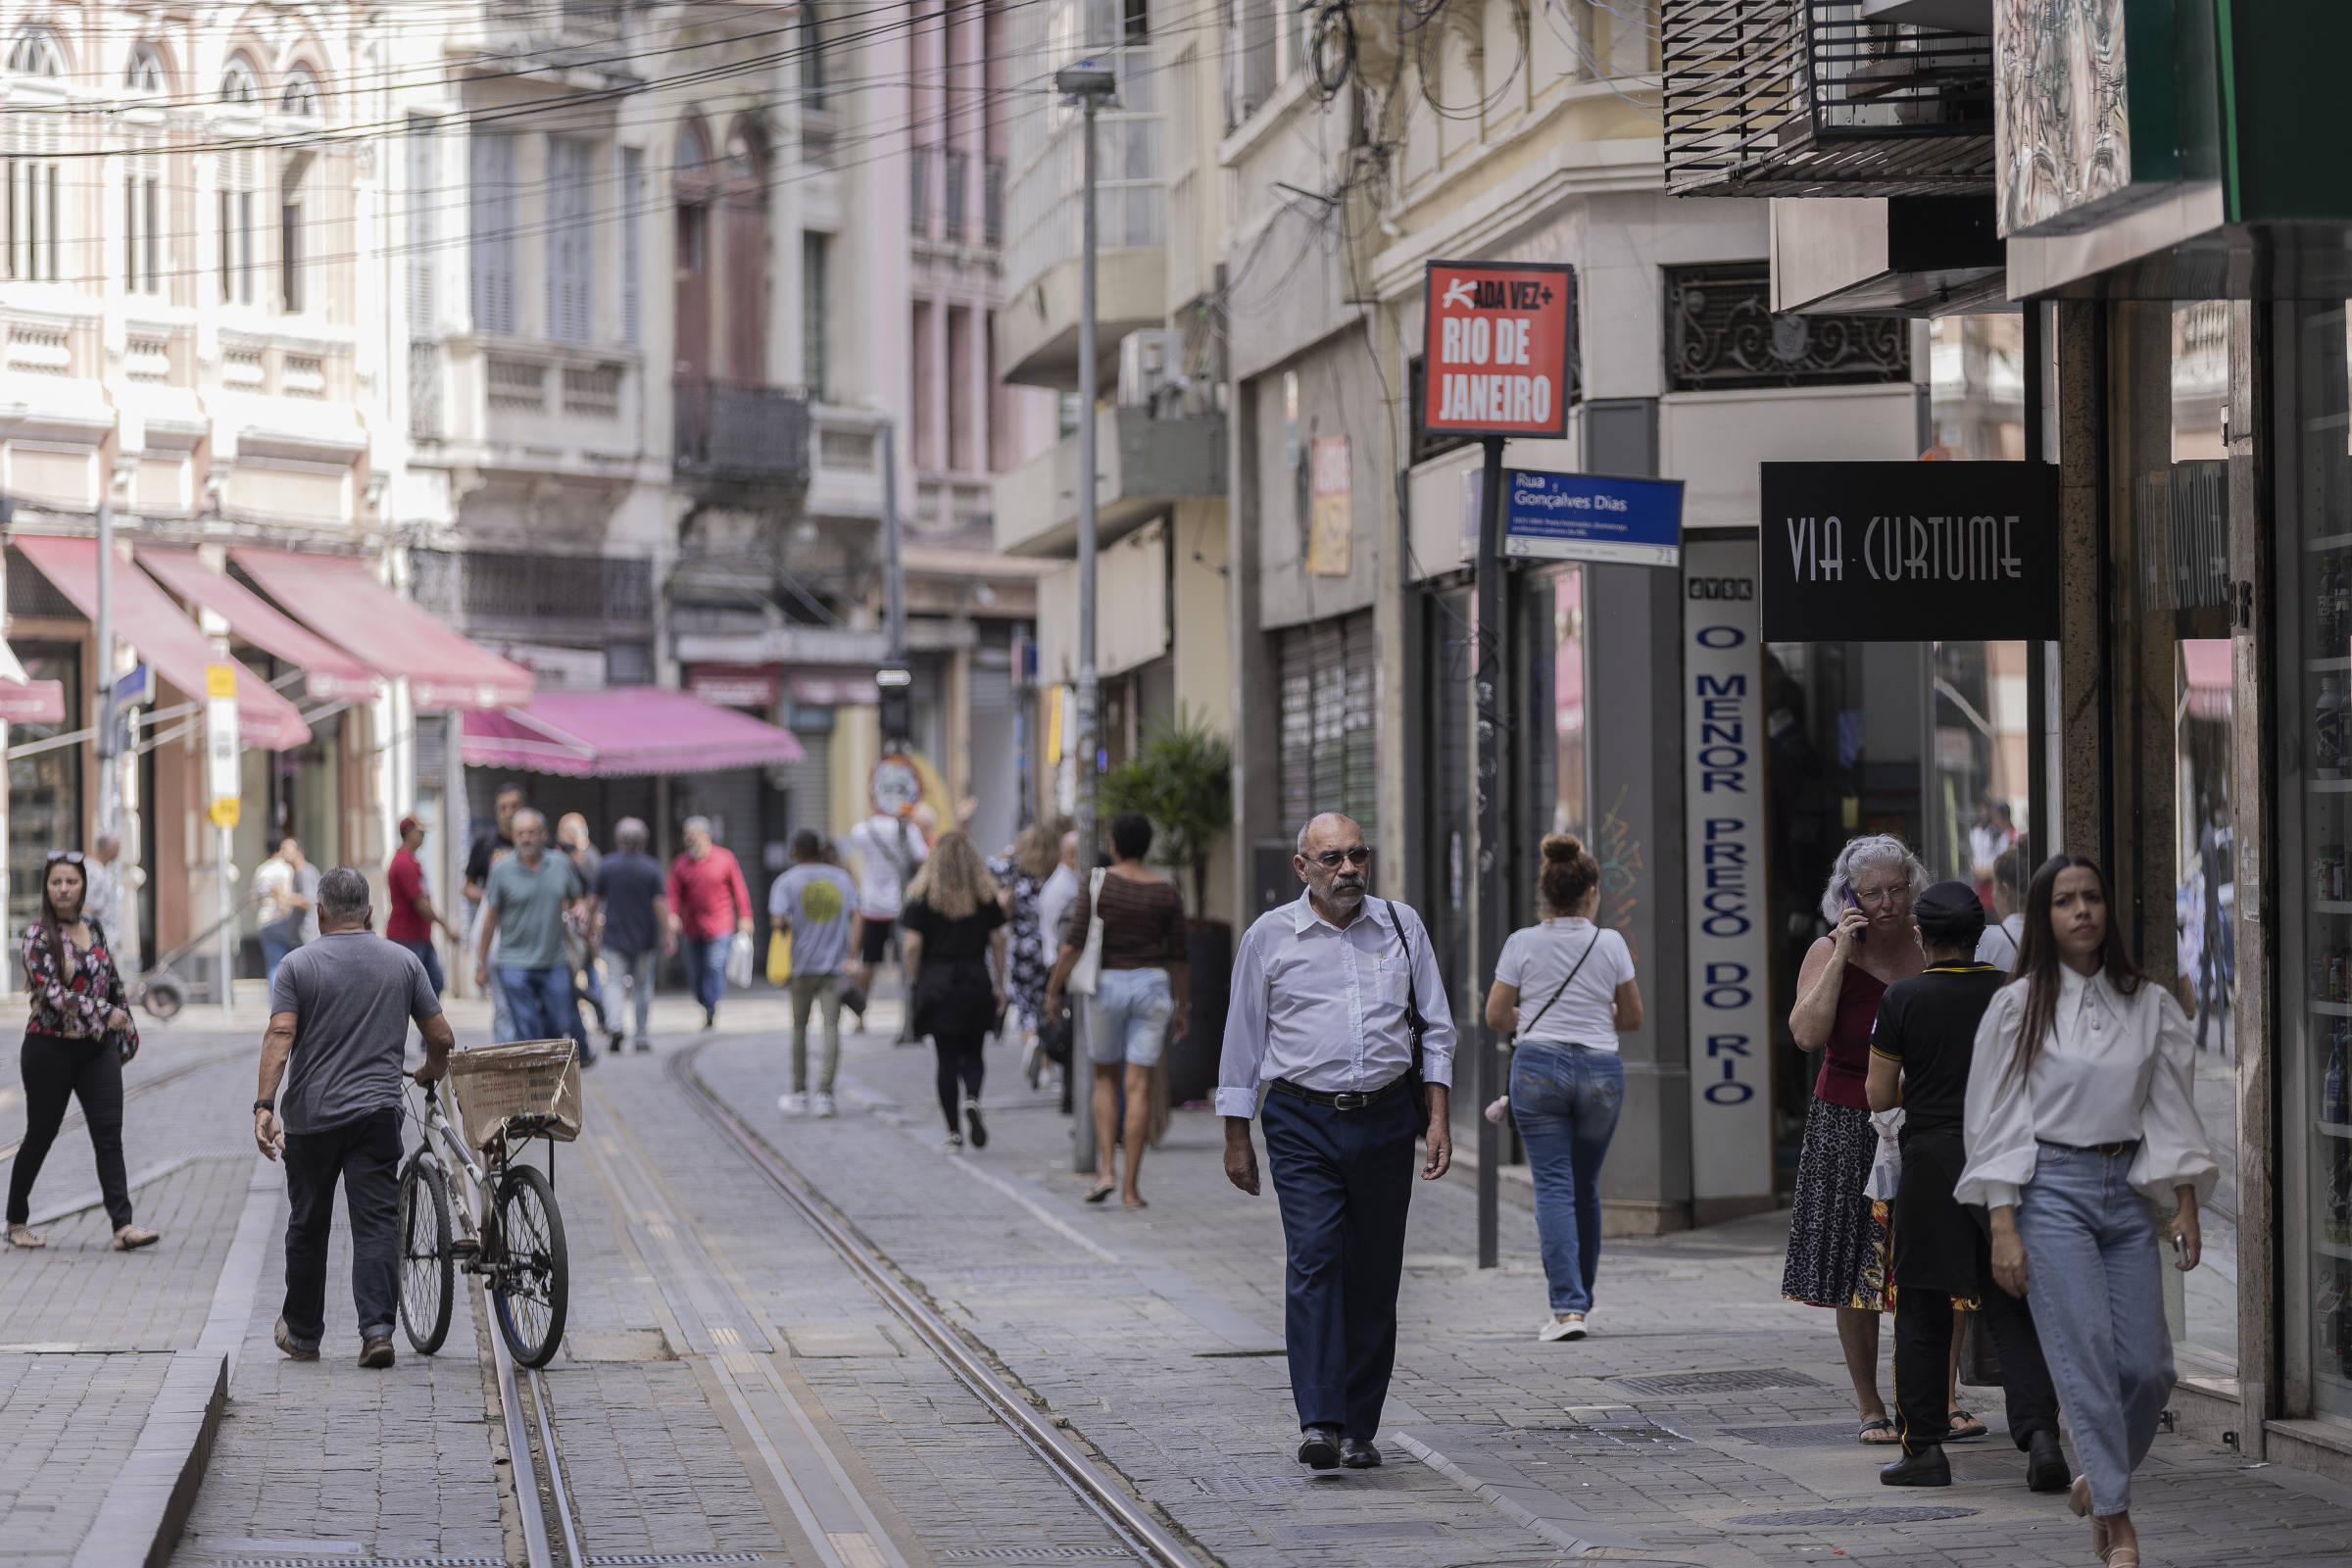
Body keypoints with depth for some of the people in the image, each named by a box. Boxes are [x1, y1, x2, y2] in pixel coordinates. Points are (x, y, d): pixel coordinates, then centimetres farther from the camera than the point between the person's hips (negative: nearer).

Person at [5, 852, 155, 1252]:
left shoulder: (95, 929, 8)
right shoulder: (38, 935, -9)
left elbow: (114, 984, 18)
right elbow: (51, 991, -18)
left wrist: (125, 1029, 15)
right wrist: (104, 1013, -19)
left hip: (97, 1049, 4)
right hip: (50, 1049, -4)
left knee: (109, 1135, -6)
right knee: (41, 1135, 6)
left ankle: (123, 1226, -12)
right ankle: (17, 1222, 22)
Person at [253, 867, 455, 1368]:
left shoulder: (298, 965, -1)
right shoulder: (404, 963, 6)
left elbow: (280, 1036, -12)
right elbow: (441, 1038, 7)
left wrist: (263, 1106, -17)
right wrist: (430, 1073, 28)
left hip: (310, 1117, 0)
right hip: (378, 1114, 1)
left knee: (308, 1227, 11)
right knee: (376, 1224, -2)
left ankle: (303, 1335, 22)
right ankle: (377, 1330, -17)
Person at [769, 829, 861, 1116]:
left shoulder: (787, 882, 0)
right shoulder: (842, 879, 9)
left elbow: (777, 920, -13)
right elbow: (856, 917, 0)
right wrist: (851, 955, -3)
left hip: (803, 965, -1)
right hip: (835, 964, 1)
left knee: (800, 1027, 11)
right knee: (831, 1026, -2)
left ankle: (799, 1093, 17)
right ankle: (825, 1095, -11)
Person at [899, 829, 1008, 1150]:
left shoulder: (922, 895, -4)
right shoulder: (986, 895, 2)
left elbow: (912, 946, -8)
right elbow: (997, 942, 4)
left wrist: (914, 983, 3)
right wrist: (999, 985, 10)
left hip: (936, 982, -1)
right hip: (976, 979, 1)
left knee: (947, 1058, 4)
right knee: (972, 1052, 13)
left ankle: (953, 1131, 4)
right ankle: (972, 1100, -16)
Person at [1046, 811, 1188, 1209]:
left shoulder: (1096, 883, -5)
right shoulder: (1167, 893, 2)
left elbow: (1074, 943, -10)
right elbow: (1178, 956, 5)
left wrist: (1053, 989, -1)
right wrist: (1182, 1007, 14)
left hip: (1107, 984, -1)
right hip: (1152, 986, 1)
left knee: (1105, 1079, 16)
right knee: (1139, 1086, 0)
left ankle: (1105, 1169, 1)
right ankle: (1131, 1187, -2)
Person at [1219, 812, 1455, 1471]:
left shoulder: (1402, 927, 9)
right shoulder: (1269, 937, 3)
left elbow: (1435, 1028, 13)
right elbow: (1242, 1043, 9)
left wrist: (1438, 1117, 4)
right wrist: (1237, 1138, 8)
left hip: (1386, 1120, 2)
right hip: (1303, 1125, -2)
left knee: (1375, 1277, 3)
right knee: (1314, 1262, -16)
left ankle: (1359, 1429, 10)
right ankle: (1318, 1423, -21)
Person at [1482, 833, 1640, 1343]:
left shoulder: (1522, 944, -3)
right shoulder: (1611, 945, 0)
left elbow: (1496, 1016, 2)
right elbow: (1632, 1018, 8)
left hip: (1538, 1066, -1)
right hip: (1600, 1069, 2)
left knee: (1554, 1187, -3)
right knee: (1585, 1187, 16)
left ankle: (1568, 1307, -14)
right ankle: (1579, 1296, 25)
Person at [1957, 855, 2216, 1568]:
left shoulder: (2148, 1004, 8)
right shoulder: (2018, 1007, -1)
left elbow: (2171, 1109, 11)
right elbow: (1996, 1124, -3)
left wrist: (2187, 1208, 4)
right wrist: (2003, 1228, -9)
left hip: (2125, 1190, 4)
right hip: (2050, 1189, -4)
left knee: (2148, 1367, -1)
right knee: (2086, 1351, -12)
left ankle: (2098, 1481, 25)